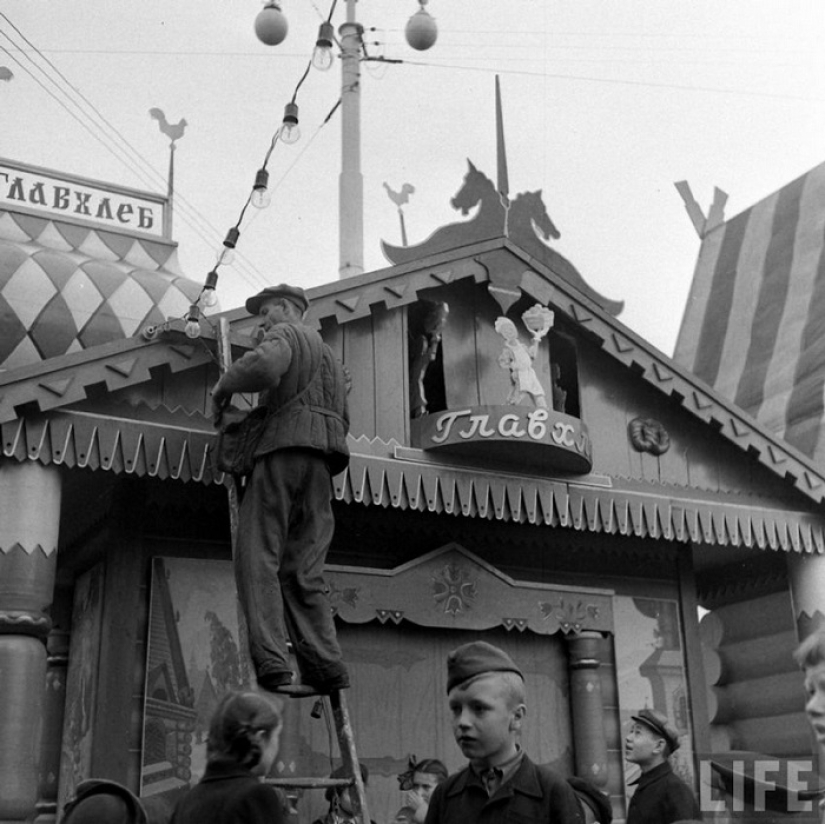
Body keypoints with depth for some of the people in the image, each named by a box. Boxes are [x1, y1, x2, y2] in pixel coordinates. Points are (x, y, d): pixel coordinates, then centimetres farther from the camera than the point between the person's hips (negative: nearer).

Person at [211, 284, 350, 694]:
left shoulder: (286, 333, 8)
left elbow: (264, 364, -16)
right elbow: (343, 419, 31)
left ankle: (271, 664, -24)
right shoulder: (328, 354, 35)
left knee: (258, 559, -12)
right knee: (302, 570, 2)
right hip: (323, 464, 8)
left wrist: (222, 388, -2)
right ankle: (326, 667, -11)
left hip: (286, 448, -8)